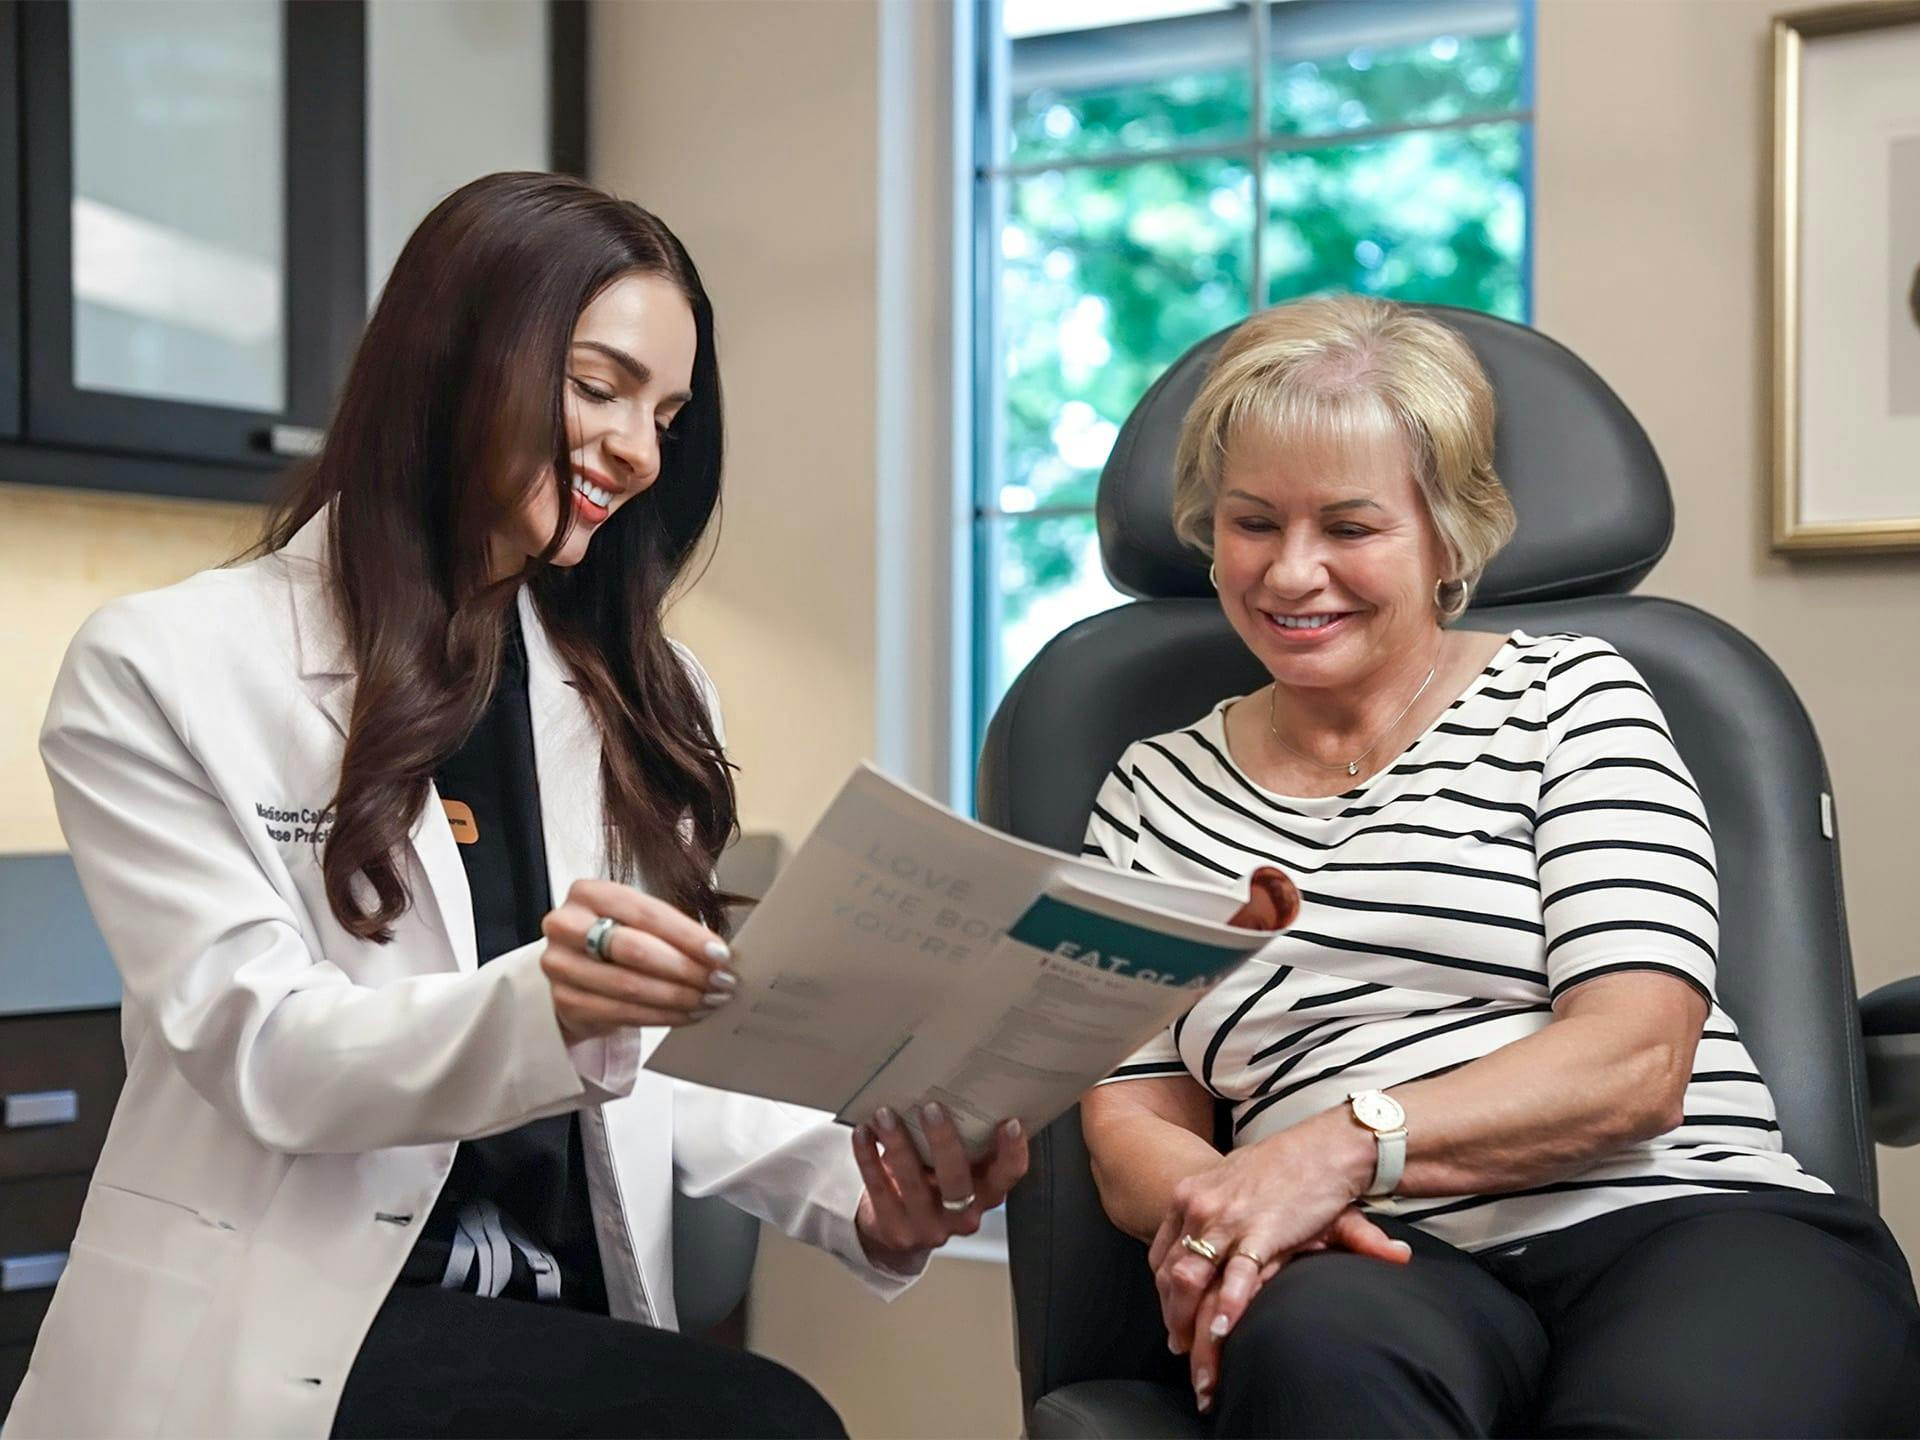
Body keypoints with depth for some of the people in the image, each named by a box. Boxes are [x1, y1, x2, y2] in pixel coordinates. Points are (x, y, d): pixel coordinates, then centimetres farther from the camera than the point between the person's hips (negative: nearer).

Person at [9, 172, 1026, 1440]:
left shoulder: (643, 698, 14)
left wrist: (859, 1188, -12)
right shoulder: (165, 673, -3)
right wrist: (537, 1006, -31)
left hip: (568, 1327, 5)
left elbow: (657, 1057, 7)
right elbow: (257, 1048, -13)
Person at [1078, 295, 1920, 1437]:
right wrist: (1214, 1204, -14)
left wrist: (1347, 1143, -19)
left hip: (1691, 1224, 0)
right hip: (1383, 1269, 1)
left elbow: (1636, 1059, -3)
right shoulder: (1153, 791, 19)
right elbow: (1131, 1125, 12)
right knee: (1316, 1344, -38)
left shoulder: (1569, 696, 11)